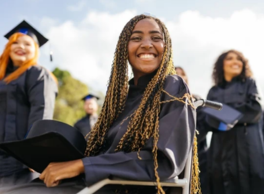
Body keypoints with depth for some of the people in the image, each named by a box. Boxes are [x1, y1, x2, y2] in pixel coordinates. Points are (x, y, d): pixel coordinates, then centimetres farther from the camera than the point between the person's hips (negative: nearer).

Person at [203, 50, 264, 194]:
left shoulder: (249, 83, 15)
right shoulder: (214, 91, 18)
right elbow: (208, 120, 9)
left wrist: (228, 117, -10)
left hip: (247, 143, -1)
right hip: (221, 147, 2)